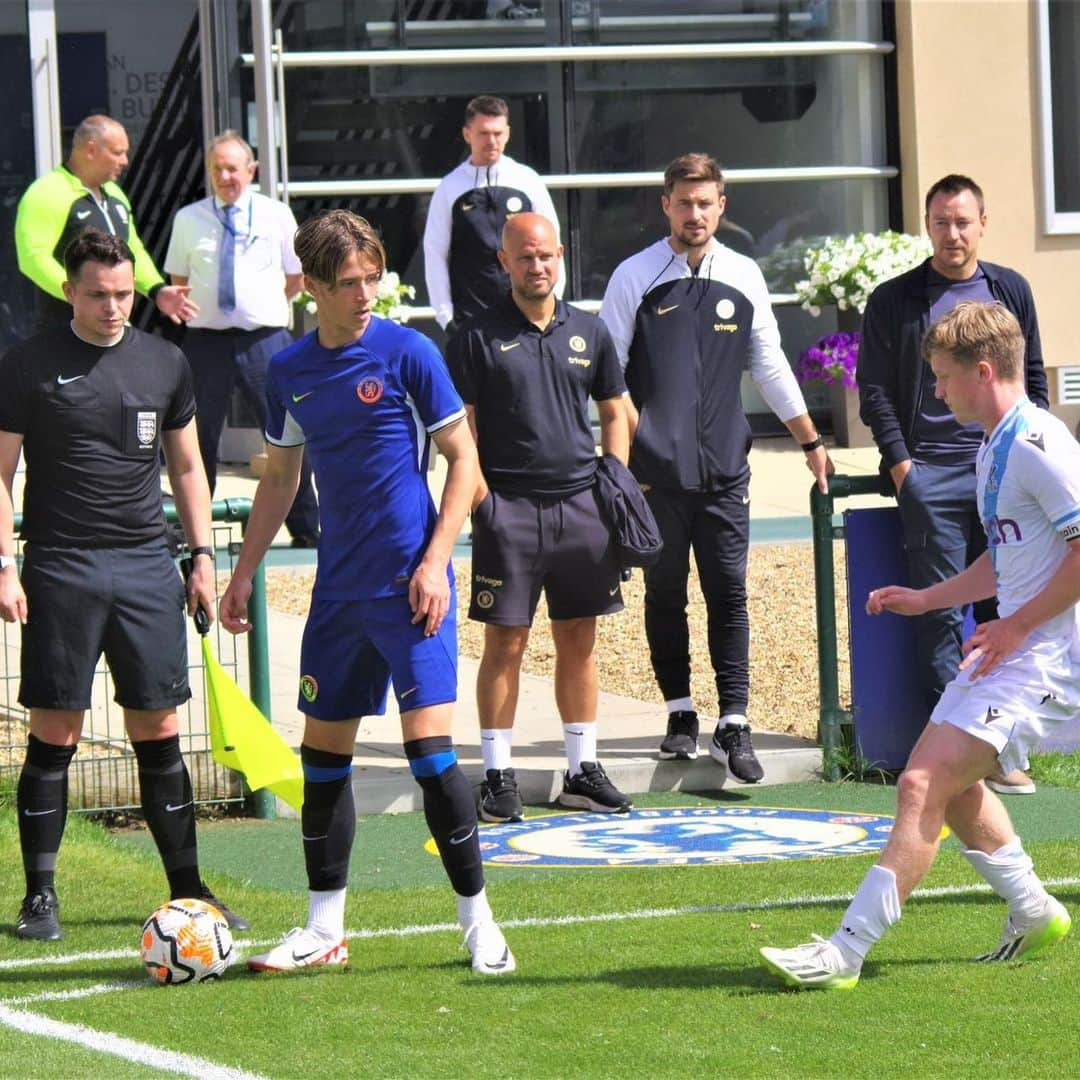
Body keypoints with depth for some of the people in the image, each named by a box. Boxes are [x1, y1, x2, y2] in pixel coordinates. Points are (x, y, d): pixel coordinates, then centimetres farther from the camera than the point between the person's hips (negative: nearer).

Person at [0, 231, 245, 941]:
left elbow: (187, 466, 19)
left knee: (160, 735, 4)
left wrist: (202, 554, 11)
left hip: (147, 568, 3)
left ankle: (188, 890, 11)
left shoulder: (165, 363, 10)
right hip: (60, 569, -3)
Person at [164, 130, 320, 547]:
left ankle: (305, 527, 13)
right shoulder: (188, 220, 5)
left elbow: (296, 277, 12)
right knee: (199, 437, 5)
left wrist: (267, 306, 7)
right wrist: (197, 311, 4)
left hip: (265, 338, -1)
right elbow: (178, 280, 14)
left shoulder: (276, 215, 3)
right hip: (207, 339, 1)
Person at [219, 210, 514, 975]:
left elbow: (464, 460, -4)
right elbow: (280, 478, 19)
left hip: (409, 586, -5)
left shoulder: (407, 353, -7)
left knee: (429, 745, -10)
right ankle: (324, 929, 17)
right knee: (323, 750, 8)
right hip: (340, 590, 5)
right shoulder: (290, 371, 8)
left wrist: (434, 562, -12)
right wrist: (244, 573, 16)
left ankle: (479, 923, -1)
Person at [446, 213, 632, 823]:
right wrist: (479, 496, -11)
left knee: (580, 641, 8)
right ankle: (499, 775, 2)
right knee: (506, 643, -2)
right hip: (509, 505, -4)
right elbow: (460, 428, -1)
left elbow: (615, 412, 19)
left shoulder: (588, 332, 11)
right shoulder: (480, 337, 0)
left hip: (581, 505, 4)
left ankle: (583, 768, 15)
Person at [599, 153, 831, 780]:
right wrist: (636, 438, -8)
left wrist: (811, 441, 17)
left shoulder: (743, 277, 9)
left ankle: (734, 725, -3)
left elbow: (769, 364, 17)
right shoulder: (636, 278, 1)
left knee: (729, 593, -3)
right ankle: (681, 715, 15)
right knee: (665, 593, 5)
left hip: (724, 468, 1)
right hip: (657, 469, -1)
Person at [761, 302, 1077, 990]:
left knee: (924, 785, -18)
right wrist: (928, 598, 22)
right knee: (949, 783, 23)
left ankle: (845, 952, -21)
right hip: (1011, 648, 11)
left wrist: (1016, 625, -20)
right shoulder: (994, 450, 15)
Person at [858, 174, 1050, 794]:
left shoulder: (1010, 291, 12)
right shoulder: (894, 301, 4)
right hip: (930, 473, -2)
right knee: (940, 613, -5)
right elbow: (875, 390, 3)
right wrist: (900, 463, -6)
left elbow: (1033, 381, 17)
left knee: (1005, 610, 1)